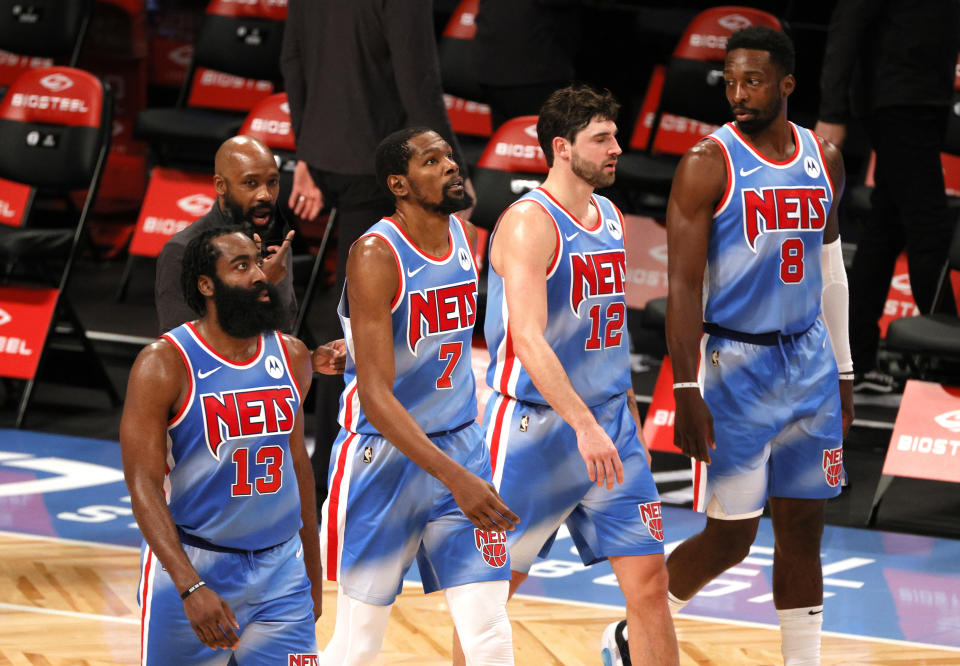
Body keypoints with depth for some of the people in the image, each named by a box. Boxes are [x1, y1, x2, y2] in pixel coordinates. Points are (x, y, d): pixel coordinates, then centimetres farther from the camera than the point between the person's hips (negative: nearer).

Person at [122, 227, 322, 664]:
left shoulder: (291, 358, 6)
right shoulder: (164, 364, -12)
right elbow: (143, 486, -17)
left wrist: (314, 577, 22)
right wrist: (191, 586, -27)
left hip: (280, 567, 4)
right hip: (191, 566, -4)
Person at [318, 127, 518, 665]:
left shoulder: (469, 240, 2)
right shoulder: (376, 255, -19)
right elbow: (374, 395, -25)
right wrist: (455, 478, -34)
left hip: (460, 446, 5)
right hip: (384, 455, -5)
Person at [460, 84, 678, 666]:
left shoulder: (611, 219, 10)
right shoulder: (529, 224, -15)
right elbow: (529, 339, -26)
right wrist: (584, 425, -35)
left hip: (611, 427, 7)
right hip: (535, 427, -7)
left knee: (649, 580, 1)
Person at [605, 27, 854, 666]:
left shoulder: (825, 159, 6)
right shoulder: (709, 164, -11)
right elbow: (684, 287, -13)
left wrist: (843, 373, 16)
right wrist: (687, 394, -18)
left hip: (808, 362, 5)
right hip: (735, 366, -5)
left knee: (803, 533, 6)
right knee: (729, 538, -2)